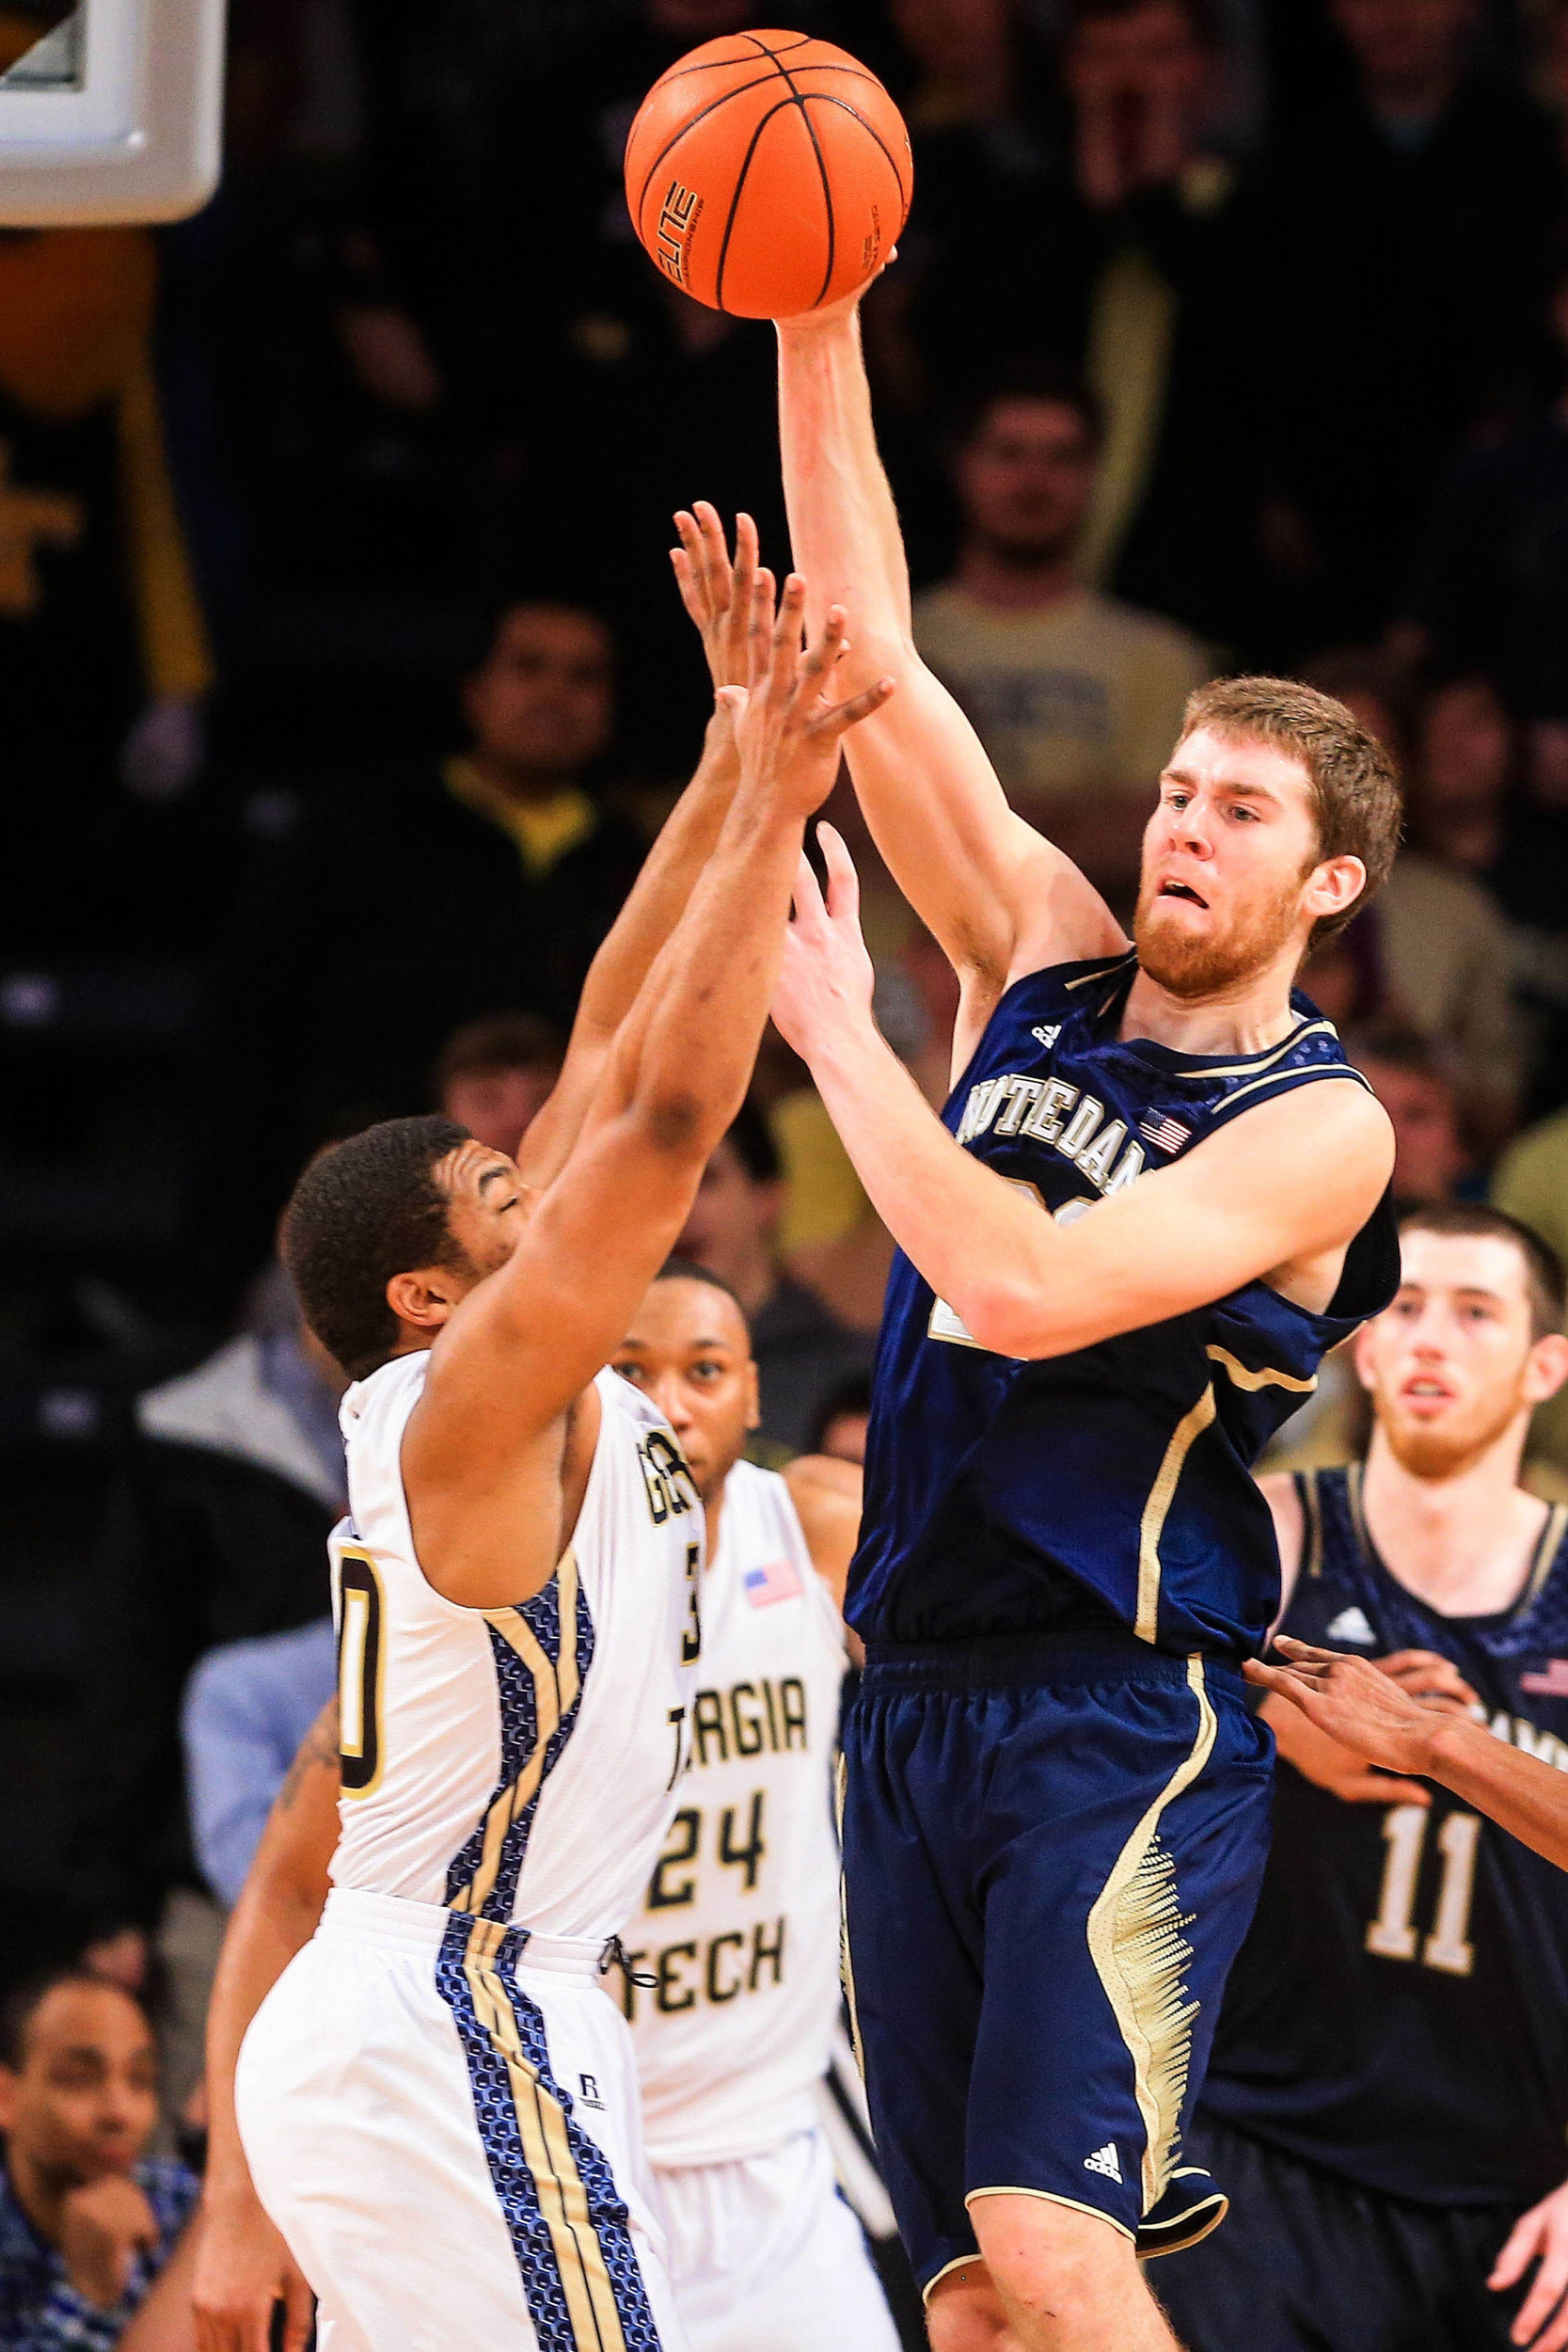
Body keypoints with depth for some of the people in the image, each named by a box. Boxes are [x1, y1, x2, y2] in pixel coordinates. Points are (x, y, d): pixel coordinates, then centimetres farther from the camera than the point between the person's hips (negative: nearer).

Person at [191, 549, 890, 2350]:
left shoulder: (488, 1411, 12)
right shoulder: (482, 1396, -11)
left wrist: (724, 784, 13)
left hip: (389, 2035, 10)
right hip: (451, 2042, -10)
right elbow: (668, 1117, -20)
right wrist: (770, 810, -18)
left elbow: (611, 1058, 15)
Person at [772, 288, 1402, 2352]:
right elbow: (871, 658, 6)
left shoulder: (1321, 1130, -7)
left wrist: (838, 1034, -13)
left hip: (1123, 1720, -6)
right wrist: (816, 335, -2)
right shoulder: (1046, 964, 11)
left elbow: (1028, 1287, -21)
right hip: (914, 1700, 6)